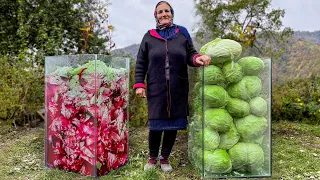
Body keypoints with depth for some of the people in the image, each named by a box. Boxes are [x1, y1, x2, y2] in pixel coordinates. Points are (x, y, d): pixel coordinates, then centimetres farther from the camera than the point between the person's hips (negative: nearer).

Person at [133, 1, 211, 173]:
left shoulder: (182, 33, 9)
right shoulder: (149, 36, 7)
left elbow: (190, 55, 8)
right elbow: (140, 64, 7)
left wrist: (197, 58, -16)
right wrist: (139, 84, -3)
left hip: (178, 89, 1)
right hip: (156, 90, -1)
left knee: (173, 124, 7)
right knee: (156, 125, 1)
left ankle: (165, 158, 29)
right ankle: (152, 158, 27)